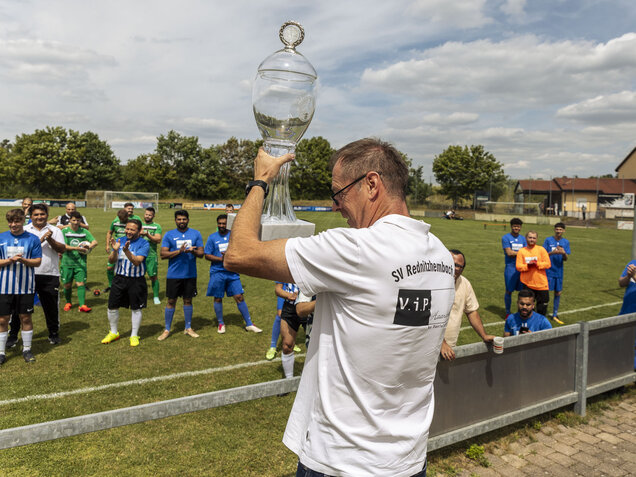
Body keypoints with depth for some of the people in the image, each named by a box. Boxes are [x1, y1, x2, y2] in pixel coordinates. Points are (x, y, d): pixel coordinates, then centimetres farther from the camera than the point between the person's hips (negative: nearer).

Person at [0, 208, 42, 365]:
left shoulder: (32, 239, -1)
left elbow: (37, 261, -2)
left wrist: (23, 260, -20)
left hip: (25, 286, -1)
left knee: (26, 317, 8)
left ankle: (27, 349, 22)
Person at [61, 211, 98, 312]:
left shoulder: (84, 231, 5)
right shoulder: (64, 231, 0)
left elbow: (95, 242, -1)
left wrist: (89, 246, -23)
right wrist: (76, 248, -23)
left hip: (80, 262, 0)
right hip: (67, 262, 0)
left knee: (81, 283, -7)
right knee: (67, 285, 8)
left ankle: (82, 305, -9)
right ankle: (68, 303, 29)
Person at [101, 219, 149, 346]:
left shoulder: (144, 243, -8)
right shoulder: (120, 241, 3)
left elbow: (137, 261, -20)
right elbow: (111, 260, -2)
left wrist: (126, 251, -34)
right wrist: (115, 250, -21)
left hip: (136, 281, -3)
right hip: (120, 279, 4)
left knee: (136, 308, 6)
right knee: (112, 306, 7)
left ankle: (134, 336, 22)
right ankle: (113, 333, 29)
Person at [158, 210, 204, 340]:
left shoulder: (196, 234, 4)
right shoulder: (169, 234, 0)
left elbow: (201, 253, 2)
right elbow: (163, 254, -7)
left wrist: (193, 251, -20)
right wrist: (179, 251, -20)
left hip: (190, 274, 1)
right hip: (174, 274, -1)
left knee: (188, 300, 11)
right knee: (171, 301, 5)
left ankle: (188, 328, 23)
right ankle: (167, 329, 17)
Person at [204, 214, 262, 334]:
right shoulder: (212, 238, 1)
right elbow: (207, 255, -2)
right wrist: (221, 259, -16)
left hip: (232, 272, 1)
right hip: (217, 273, 0)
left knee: (239, 297, 0)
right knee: (218, 298, 8)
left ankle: (249, 324, 8)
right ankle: (221, 323, 26)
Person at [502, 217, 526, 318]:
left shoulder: (523, 238, 13)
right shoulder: (506, 238, -3)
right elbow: (509, 253, -12)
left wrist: (514, 253, -13)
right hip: (510, 269, -4)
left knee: (523, 291, 7)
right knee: (509, 291, 1)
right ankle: (507, 313, 13)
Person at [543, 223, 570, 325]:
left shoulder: (566, 242, 5)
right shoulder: (548, 240, -4)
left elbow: (566, 259, 3)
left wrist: (564, 253, -19)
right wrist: (553, 252, -22)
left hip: (559, 271, 4)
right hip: (548, 271, -4)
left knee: (558, 293, 9)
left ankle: (555, 315, 21)